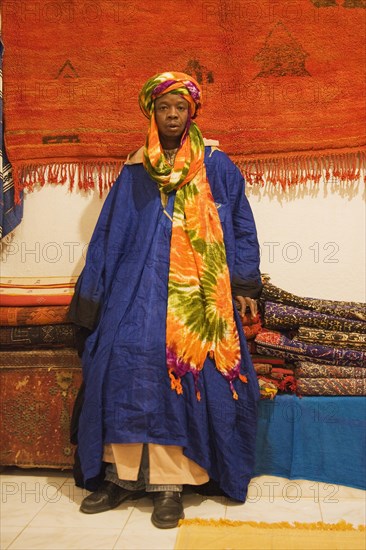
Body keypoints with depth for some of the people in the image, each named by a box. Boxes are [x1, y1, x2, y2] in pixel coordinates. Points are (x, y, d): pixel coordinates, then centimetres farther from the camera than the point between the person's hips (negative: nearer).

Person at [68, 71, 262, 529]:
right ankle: (124, 474, -2)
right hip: (141, 281, 2)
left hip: (198, 287, -2)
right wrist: (92, 292, 10)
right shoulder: (134, 172, 14)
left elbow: (241, 227, 10)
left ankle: (171, 482, -4)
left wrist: (244, 283, 1)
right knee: (125, 357, -14)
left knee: (184, 367, -13)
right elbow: (108, 233, 13)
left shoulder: (217, 166, 9)